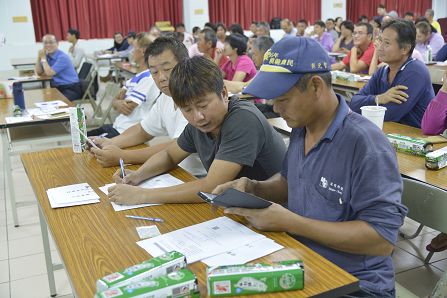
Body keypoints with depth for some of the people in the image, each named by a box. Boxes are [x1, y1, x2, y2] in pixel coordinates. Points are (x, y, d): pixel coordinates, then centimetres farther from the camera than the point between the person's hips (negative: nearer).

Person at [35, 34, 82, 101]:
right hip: (57, 88, 7)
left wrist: (43, 58, -11)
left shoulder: (62, 57, -15)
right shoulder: (47, 56, 7)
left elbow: (49, 73, -20)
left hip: (71, 89, -7)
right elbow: (39, 73, 6)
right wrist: (39, 57, -4)